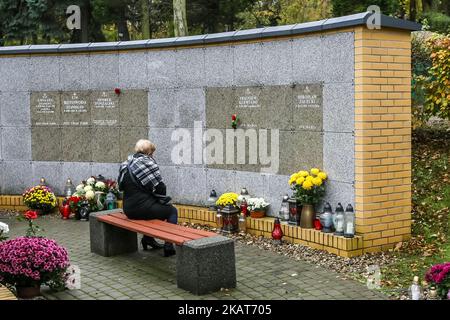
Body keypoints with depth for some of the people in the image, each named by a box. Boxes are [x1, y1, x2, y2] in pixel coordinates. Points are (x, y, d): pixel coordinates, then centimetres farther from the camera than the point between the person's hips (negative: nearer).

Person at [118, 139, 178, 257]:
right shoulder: (147, 162, -13)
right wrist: (163, 199, 10)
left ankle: (148, 238, 28)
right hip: (143, 208, -9)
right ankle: (168, 246, 4)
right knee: (172, 211, 10)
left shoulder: (126, 165, 11)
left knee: (157, 207, 32)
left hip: (128, 209, 9)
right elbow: (159, 187, -12)